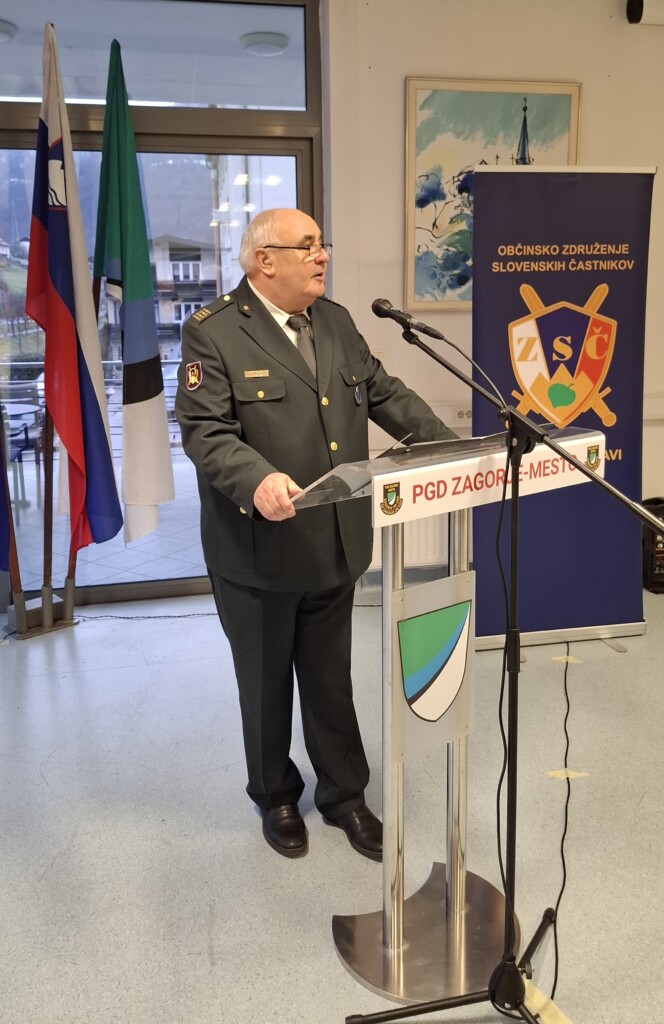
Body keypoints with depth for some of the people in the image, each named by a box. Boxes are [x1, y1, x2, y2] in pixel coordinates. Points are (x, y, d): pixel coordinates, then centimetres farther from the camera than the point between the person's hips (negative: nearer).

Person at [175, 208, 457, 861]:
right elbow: (205, 432, -19)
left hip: (334, 544, 5)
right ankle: (276, 798, 37)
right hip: (258, 550, -5)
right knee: (266, 683, 15)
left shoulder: (337, 321, 9)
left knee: (331, 678, 18)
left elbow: (385, 394, 11)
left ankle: (344, 793, 37)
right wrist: (258, 480, -37)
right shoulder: (213, 333, -12)